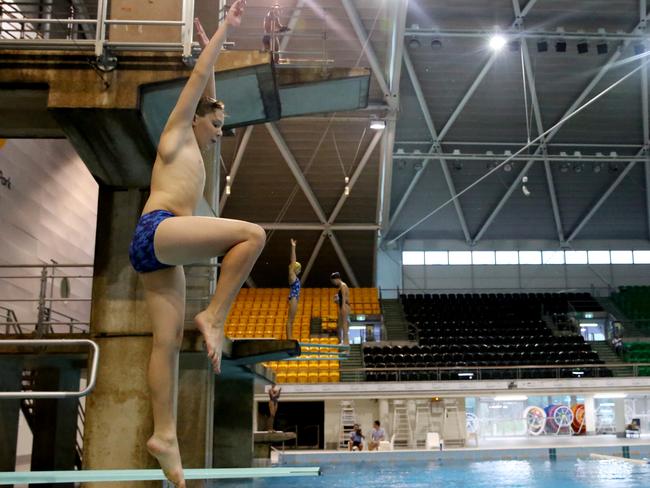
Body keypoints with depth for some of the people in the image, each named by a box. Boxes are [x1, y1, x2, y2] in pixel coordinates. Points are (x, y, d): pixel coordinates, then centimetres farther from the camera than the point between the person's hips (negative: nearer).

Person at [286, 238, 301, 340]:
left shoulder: (294, 277, 16)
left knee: (291, 320, 7)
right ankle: (289, 339, -14)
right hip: (293, 298, -10)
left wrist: (293, 248, 26)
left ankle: (289, 339, 6)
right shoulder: (292, 275, -5)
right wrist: (293, 247, -9)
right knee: (290, 320, -11)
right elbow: (293, 262, -8)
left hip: (295, 298, 10)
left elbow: (293, 262, 22)